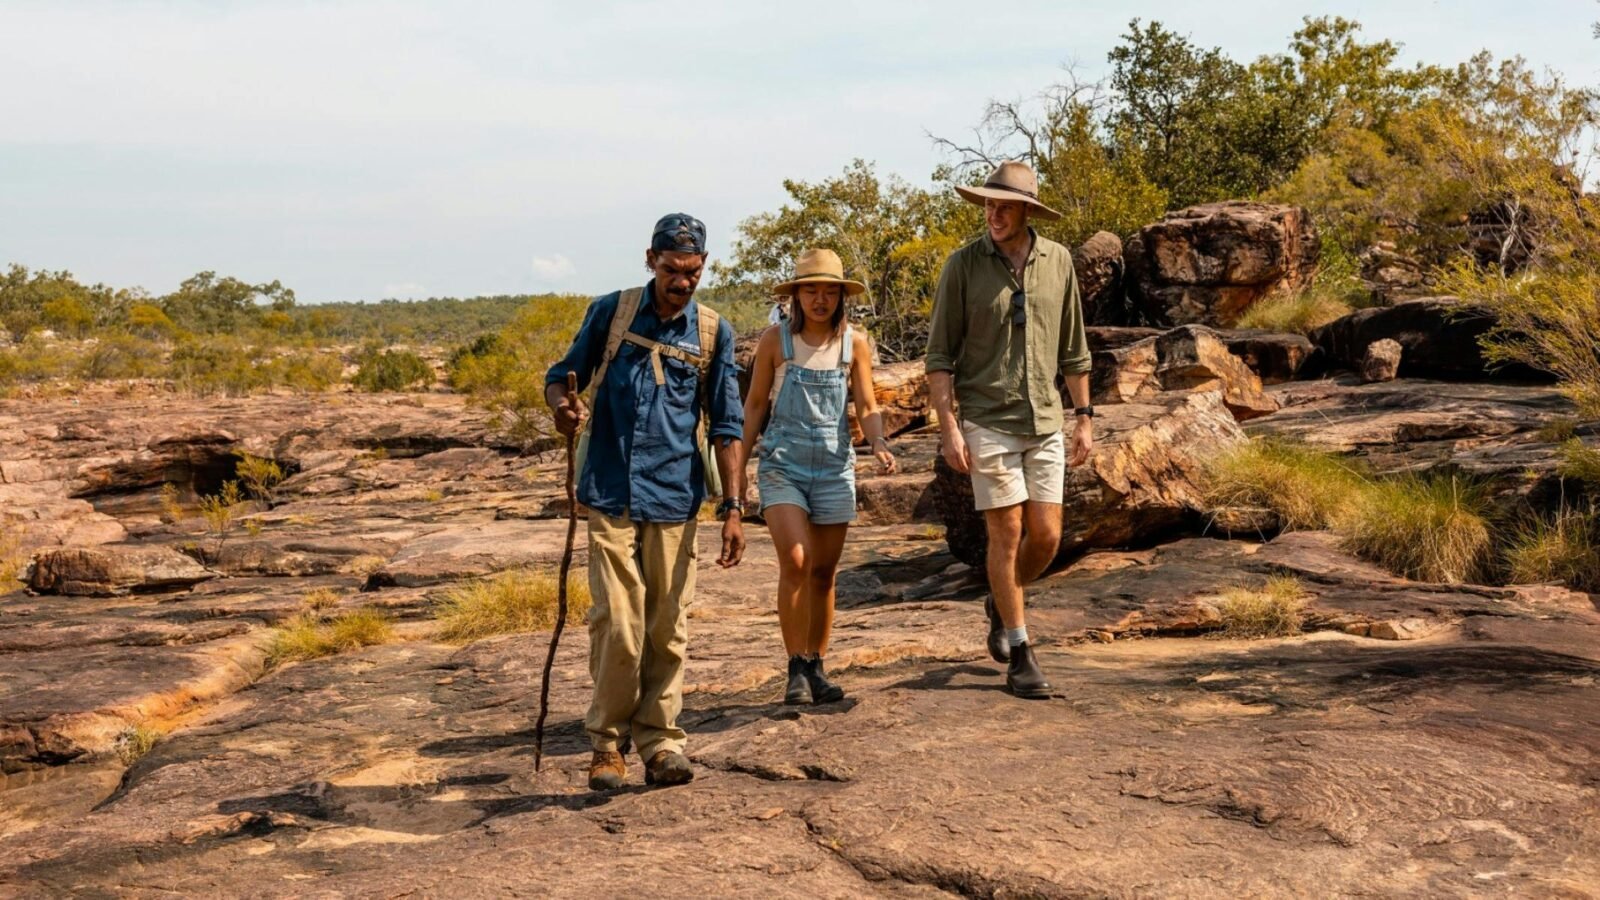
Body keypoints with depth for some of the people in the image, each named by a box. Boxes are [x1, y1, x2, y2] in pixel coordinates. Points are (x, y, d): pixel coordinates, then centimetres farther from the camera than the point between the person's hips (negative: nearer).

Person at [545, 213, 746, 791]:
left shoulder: (713, 332, 5)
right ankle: (608, 740, 10)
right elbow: (564, 373, 11)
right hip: (611, 495, -1)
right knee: (617, 623, -5)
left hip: (675, 499, 1)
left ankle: (659, 739, 15)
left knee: (667, 627, 4)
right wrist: (562, 405, -13)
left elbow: (726, 427, 6)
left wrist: (733, 507, 0)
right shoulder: (611, 312, 4)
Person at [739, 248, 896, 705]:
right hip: (782, 465, -2)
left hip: (835, 467, 2)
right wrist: (738, 463, 3)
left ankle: (816, 667, 21)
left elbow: (866, 407, 6)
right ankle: (797, 668, -6)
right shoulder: (775, 340, -3)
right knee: (795, 561, -17)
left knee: (824, 573, 7)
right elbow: (755, 405, 5)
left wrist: (879, 443, -14)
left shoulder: (854, 343, 1)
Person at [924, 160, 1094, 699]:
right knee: (1007, 534, -2)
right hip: (987, 422, -3)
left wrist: (1084, 417, 8)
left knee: (1047, 536, 3)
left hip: (1045, 421, 4)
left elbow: (1073, 349, 12)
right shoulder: (964, 265, -5)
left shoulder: (1057, 261, 5)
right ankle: (1019, 655, 9)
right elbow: (939, 356, -5)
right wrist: (949, 428, -12)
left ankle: (1001, 601, 33)